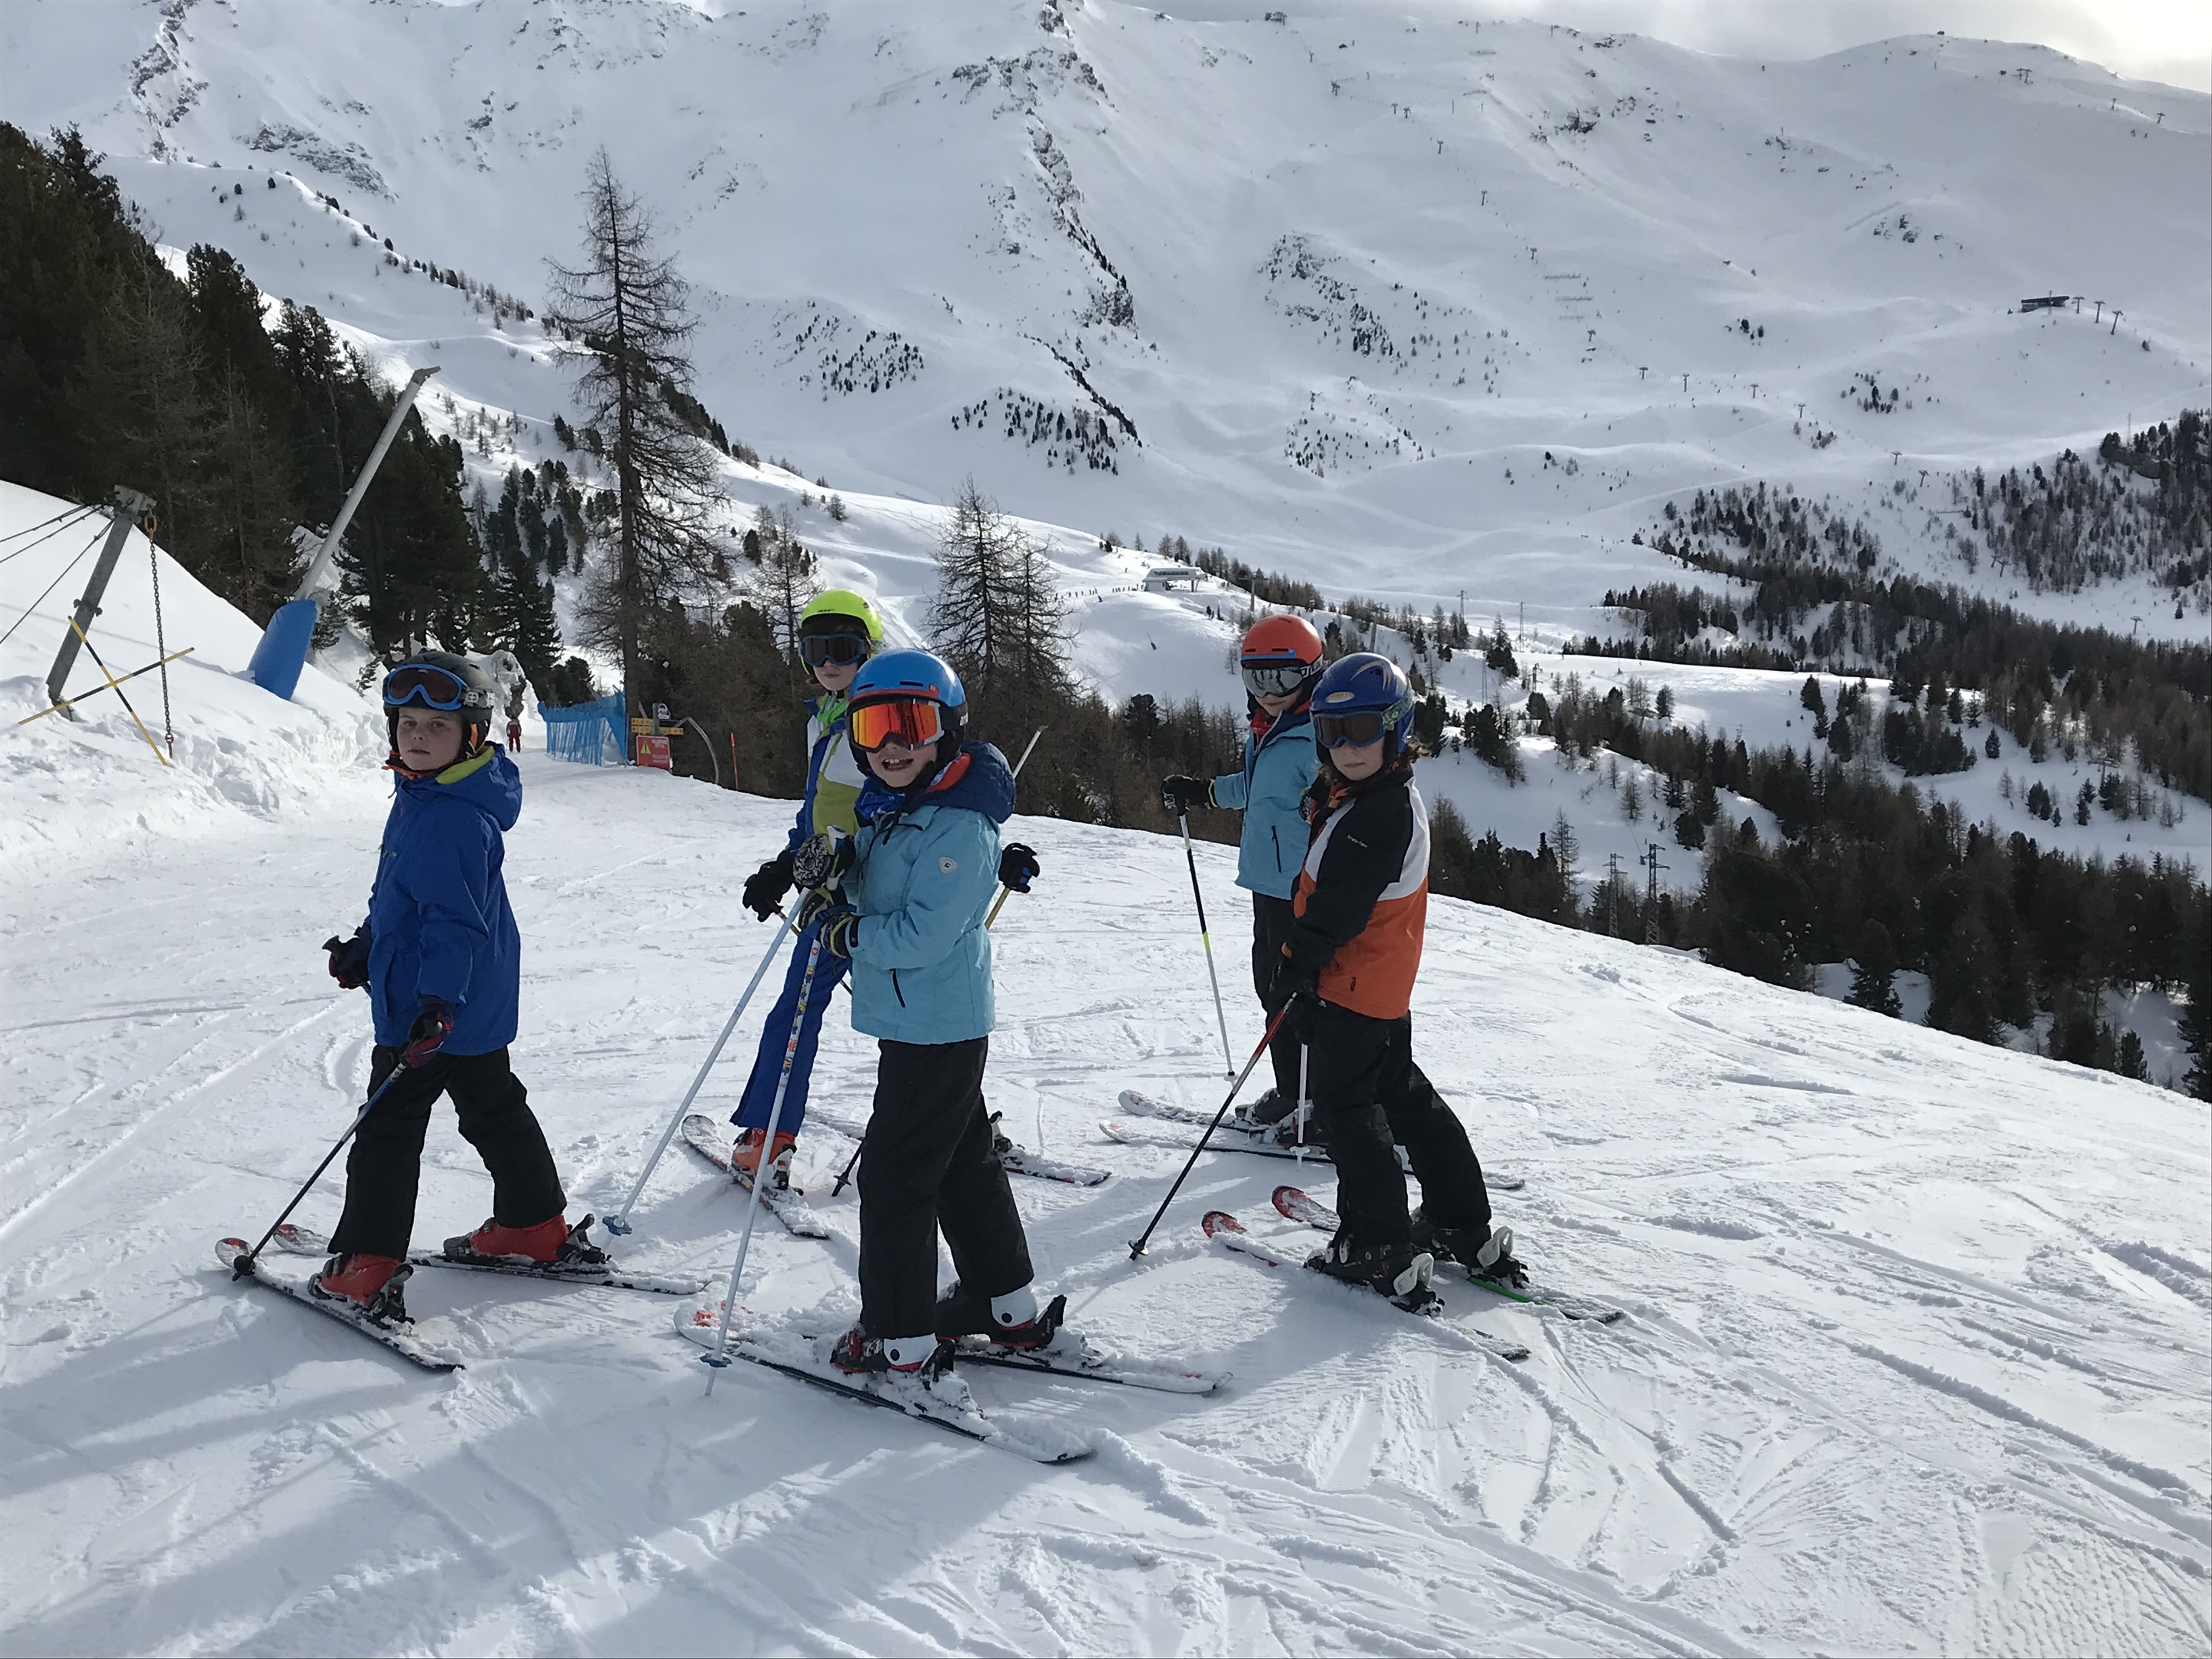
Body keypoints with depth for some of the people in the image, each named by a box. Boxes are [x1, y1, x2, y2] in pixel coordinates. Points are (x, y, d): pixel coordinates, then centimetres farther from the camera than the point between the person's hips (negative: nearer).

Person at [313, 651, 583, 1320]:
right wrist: (365, 947, 30)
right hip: (477, 1003, 11)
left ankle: (368, 1270, 5)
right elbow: (399, 894, 23)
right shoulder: (421, 797, 10)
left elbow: (455, 920, -28)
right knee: (495, 1109, 19)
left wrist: (437, 1002, -31)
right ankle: (538, 1228, 32)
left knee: (388, 1127, -2)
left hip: (438, 1006, -11)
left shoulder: (453, 817, -23)